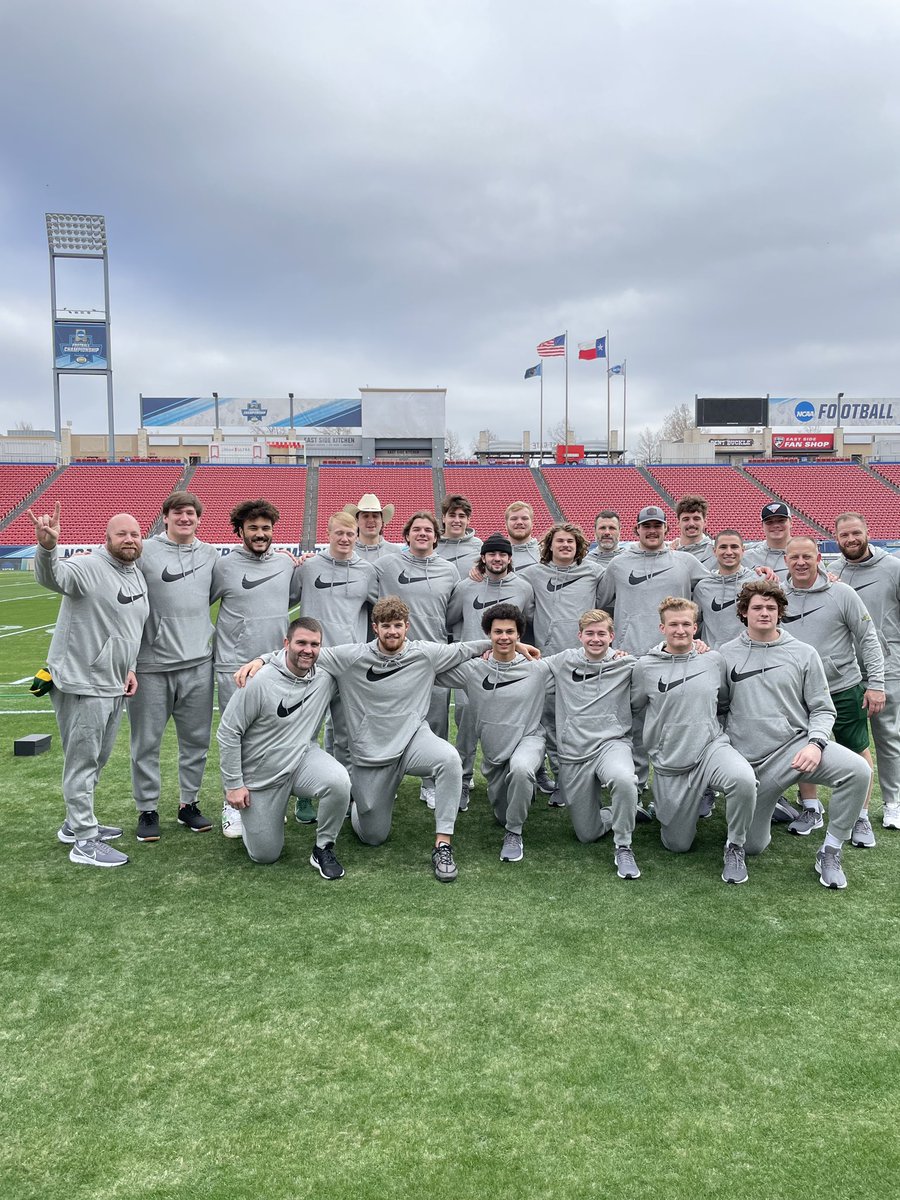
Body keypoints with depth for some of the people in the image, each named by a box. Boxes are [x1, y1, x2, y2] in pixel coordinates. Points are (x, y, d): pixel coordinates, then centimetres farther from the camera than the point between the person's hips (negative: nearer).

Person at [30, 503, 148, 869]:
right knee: (83, 762, 0)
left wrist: (130, 668, 13)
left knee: (96, 760, 19)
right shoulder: (88, 567, -15)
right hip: (83, 686, -9)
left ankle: (77, 823, 35)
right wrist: (47, 546, -57)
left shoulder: (137, 576, 12)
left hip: (114, 686, 9)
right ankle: (84, 842, 9)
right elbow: (52, 577, -37)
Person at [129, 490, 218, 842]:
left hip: (198, 663, 4)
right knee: (146, 741, 6)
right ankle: (147, 810, 20)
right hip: (152, 665, -3)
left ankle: (188, 804, 26)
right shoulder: (144, 552, -4)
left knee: (196, 739, 11)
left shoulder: (210, 554, 10)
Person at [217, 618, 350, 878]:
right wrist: (233, 784, -12)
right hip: (260, 776, -2)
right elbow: (227, 733, -14)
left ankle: (323, 849, -6)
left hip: (302, 758, 3)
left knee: (339, 781, -31)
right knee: (265, 855, 6)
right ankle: (251, 812, 39)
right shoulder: (260, 682, -21)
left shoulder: (327, 676, -9)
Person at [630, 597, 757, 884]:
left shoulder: (714, 660, 2)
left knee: (743, 779, -35)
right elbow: (636, 707, 12)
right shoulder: (644, 666, -3)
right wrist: (669, 728, 8)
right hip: (668, 763, 0)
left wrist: (705, 725, 10)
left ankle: (735, 847, -9)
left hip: (711, 747, 0)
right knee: (677, 845, 6)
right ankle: (696, 799, 39)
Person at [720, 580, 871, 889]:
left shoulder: (804, 654, 3)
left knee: (857, 770, -30)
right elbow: (719, 709, 9)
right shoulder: (726, 654, 4)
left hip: (796, 745, 0)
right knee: (753, 846, 4)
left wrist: (815, 743, -14)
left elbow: (822, 709, 4)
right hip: (751, 761, 0)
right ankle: (766, 805, 39)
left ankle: (830, 852, -11)